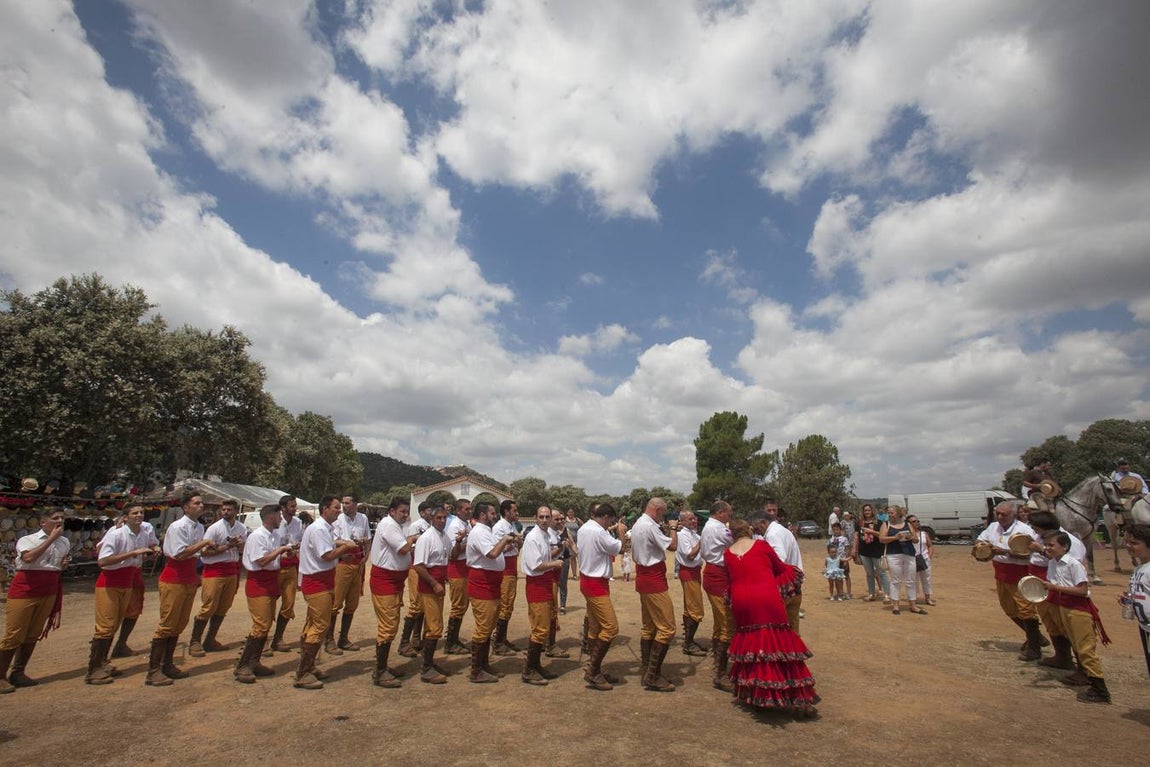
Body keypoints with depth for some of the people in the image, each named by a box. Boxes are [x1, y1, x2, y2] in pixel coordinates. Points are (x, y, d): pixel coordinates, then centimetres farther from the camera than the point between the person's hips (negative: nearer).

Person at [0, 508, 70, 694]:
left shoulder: (65, 542, 9)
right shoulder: (27, 540, -7)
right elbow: (28, 557, -29)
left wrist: (65, 564, 1)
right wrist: (51, 538, -23)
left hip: (49, 593, 5)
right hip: (24, 591, -5)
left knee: (33, 636, 9)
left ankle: (18, 673, 21)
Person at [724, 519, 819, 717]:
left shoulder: (728, 553, 10)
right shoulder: (760, 545, 3)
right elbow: (780, 568, 12)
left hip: (741, 602, 3)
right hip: (767, 599, -3)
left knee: (750, 643, 17)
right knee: (780, 644, 5)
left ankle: (751, 695, 23)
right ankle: (798, 700, 10)